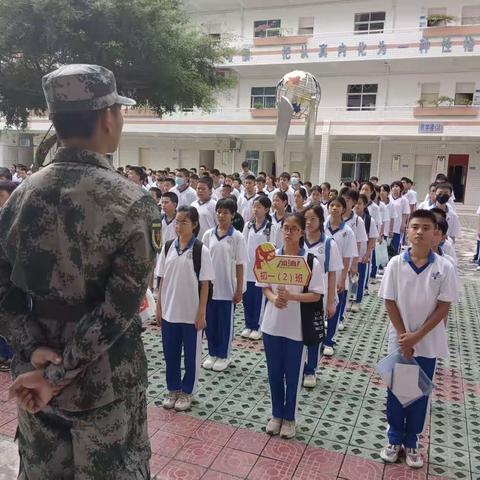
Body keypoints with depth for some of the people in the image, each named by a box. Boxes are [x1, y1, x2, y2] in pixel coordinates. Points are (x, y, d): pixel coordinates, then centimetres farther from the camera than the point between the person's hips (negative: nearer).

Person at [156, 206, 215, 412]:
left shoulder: (201, 250, -10)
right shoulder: (168, 247, 2)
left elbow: (204, 284, -9)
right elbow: (162, 280, 7)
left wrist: (201, 313, -10)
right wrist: (159, 306, 5)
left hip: (191, 313, -4)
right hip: (169, 311, 4)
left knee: (191, 354, 10)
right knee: (170, 353, 14)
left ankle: (187, 391, 27)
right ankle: (173, 389, 32)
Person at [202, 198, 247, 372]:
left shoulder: (237, 237, -6)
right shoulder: (208, 234, 2)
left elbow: (240, 265, -5)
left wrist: (239, 289, -6)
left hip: (227, 287, -3)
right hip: (209, 285, 3)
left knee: (225, 323, 8)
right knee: (210, 322, 12)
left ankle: (224, 355, 23)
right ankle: (212, 353, 28)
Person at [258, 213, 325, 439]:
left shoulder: (311, 262, -11)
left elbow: (316, 295, -9)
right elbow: (265, 286, 4)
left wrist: (292, 296, -24)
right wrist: (273, 298, -17)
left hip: (296, 327, -3)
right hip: (272, 324, 3)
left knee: (293, 374, 12)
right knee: (274, 372, 15)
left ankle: (289, 417, 31)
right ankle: (276, 414, 34)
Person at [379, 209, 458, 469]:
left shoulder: (444, 268, -10)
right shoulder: (395, 264, -8)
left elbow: (443, 307, -8)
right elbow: (390, 302, -5)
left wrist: (417, 336, -13)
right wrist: (403, 335, -10)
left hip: (429, 343, 0)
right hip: (399, 340, 0)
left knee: (420, 393, 13)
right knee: (395, 391, 12)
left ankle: (411, 442, 31)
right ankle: (394, 439, 30)